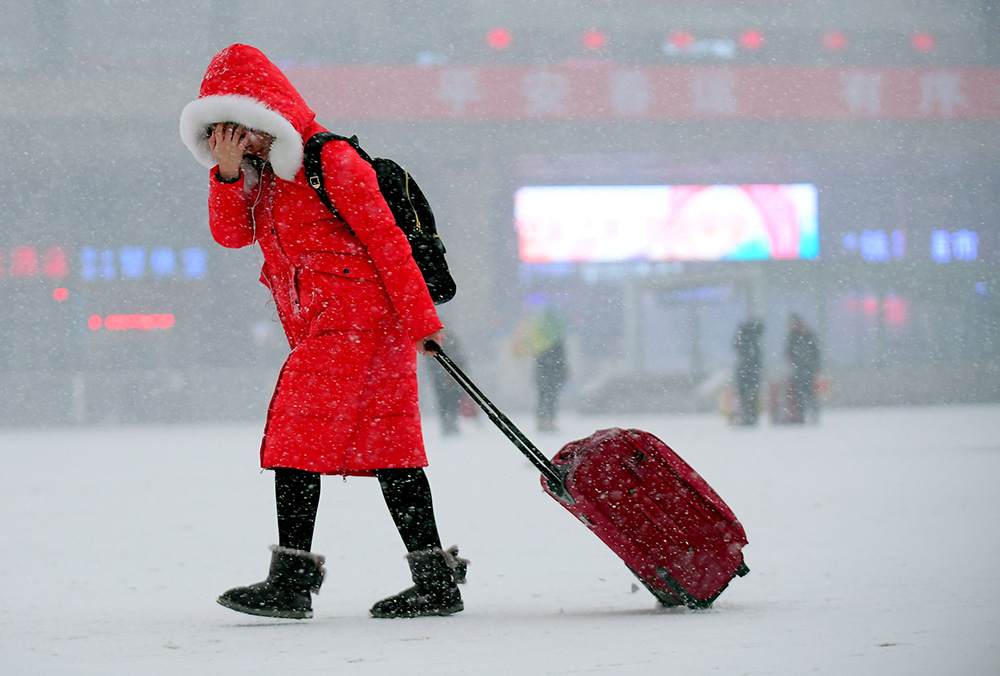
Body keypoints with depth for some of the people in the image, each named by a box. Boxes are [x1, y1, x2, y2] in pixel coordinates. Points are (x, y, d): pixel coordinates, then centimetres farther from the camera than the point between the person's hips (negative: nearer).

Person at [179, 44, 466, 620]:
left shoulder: (331, 161, -8)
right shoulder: (266, 174, 18)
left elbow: (386, 238, -11)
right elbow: (233, 233, 7)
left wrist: (419, 317, -14)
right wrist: (228, 174, -9)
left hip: (354, 309, -9)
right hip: (321, 324, 9)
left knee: (298, 426, -14)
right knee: (386, 442, 7)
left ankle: (293, 577, -16)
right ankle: (436, 581, 8)